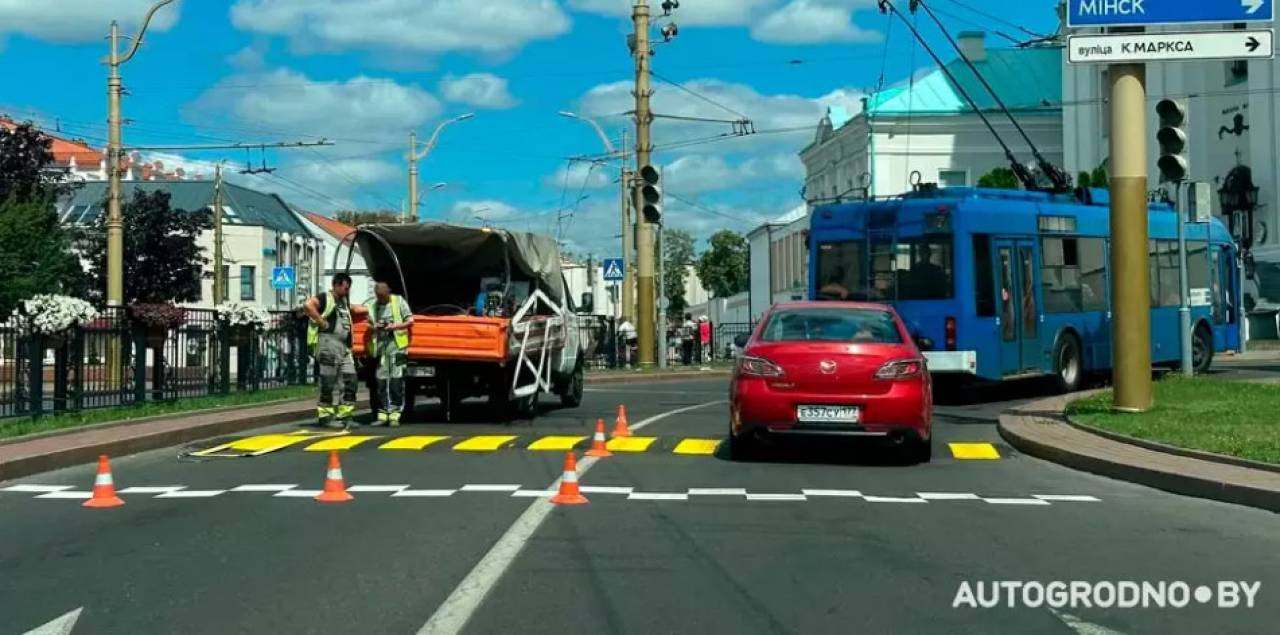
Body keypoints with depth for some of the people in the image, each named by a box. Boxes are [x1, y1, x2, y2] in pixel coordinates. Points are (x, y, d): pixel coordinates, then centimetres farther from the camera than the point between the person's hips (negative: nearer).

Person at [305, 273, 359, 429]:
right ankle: (325, 416, 0)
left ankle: (344, 416, 11)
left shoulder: (344, 301, 22)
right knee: (328, 383, -6)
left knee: (350, 381, 5)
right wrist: (321, 322, -20)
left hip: (344, 347, 9)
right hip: (328, 344, -9)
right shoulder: (325, 298, -5)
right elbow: (308, 305, -23)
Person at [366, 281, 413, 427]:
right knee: (381, 381, 3)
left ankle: (395, 415, -6)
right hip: (379, 346, 3)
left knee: (396, 380, -8)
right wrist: (374, 326, -6)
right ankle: (382, 415, 9)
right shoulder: (372, 305, 14)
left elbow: (410, 321, 3)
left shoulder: (398, 301, 6)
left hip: (396, 345, -3)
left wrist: (395, 326, -10)